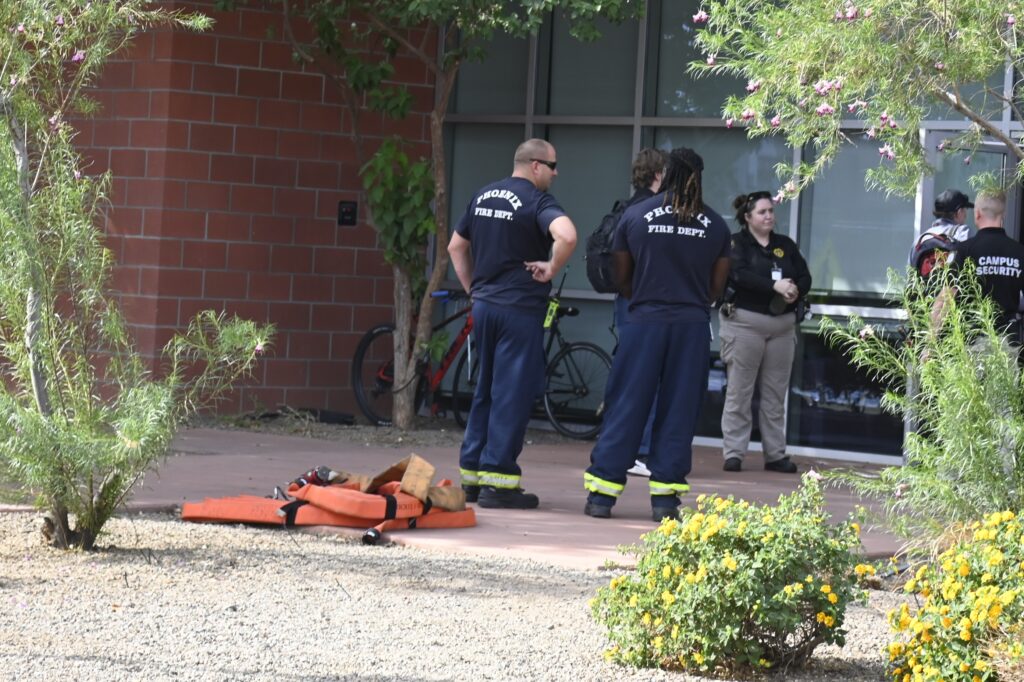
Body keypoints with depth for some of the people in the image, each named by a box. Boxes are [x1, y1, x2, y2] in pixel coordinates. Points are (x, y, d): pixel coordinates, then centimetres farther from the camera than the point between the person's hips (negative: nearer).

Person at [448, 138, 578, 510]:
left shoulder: (482, 197, 13)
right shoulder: (537, 201, -11)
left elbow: (456, 247, 20)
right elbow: (567, 235, -30)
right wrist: (551, 269, -14)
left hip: (484, 306, 7)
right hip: (520, 308, -7)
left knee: (485, 391, 15)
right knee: (513, 393, -3)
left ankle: (471, 475, 17)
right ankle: (497, 479, -4)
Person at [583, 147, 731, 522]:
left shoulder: (635, 216, 1)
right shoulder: (715, 225, 6)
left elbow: (622, 279, 10)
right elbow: (716, 286, 12)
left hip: (645, 321, -1)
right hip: (693, 324, 1)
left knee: (626, 406, 2)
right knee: (678, 410, 5)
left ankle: (602, 493, 1)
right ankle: (665, 495, 4)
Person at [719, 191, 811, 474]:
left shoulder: (786, 245, 16)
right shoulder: (737, 243, 1)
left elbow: (804, 278, 11)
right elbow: (739, 275, -16)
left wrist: (795, 291, -12)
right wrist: (775, 285, -24)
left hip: (782, 324, 5)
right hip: (745, 321, -5)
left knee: (776, 395, 5)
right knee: (739, 392, -4)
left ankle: (776, 454, 9)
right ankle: (733, 453, -2)